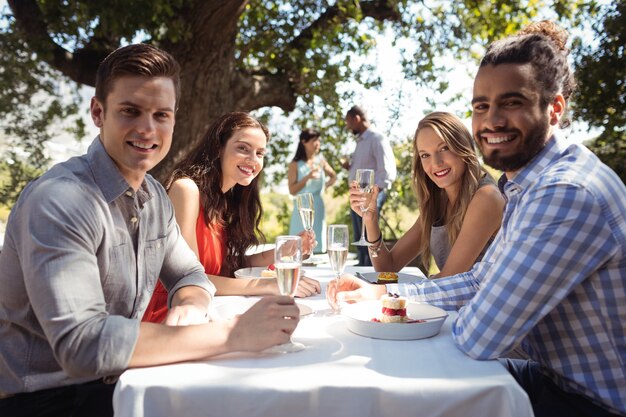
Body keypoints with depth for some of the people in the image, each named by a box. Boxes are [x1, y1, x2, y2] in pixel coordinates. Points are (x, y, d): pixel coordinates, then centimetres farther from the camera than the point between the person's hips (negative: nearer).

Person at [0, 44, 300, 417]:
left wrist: (189, 308, -15)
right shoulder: (60, 200, -24)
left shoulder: (156, 197, 1)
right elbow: (81, 344, -32)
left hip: (114, 382, 6)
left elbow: (188, 275, 9)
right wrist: (235, 333, -32)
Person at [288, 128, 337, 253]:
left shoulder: (320, 160, 6)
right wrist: (308, 177, -22)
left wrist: (325, 185, 4)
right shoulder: (295, 165, -6)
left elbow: (333, 176, 22)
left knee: (318, 244, 5)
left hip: (318, 206, 4)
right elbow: (292, 190, -11)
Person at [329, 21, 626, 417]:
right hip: (560, 378, 8)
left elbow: (477, 338, -29)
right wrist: (381, 292, -1)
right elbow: (480, 281, 8)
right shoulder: (529, 186, 4)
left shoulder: (568, 194, -30)